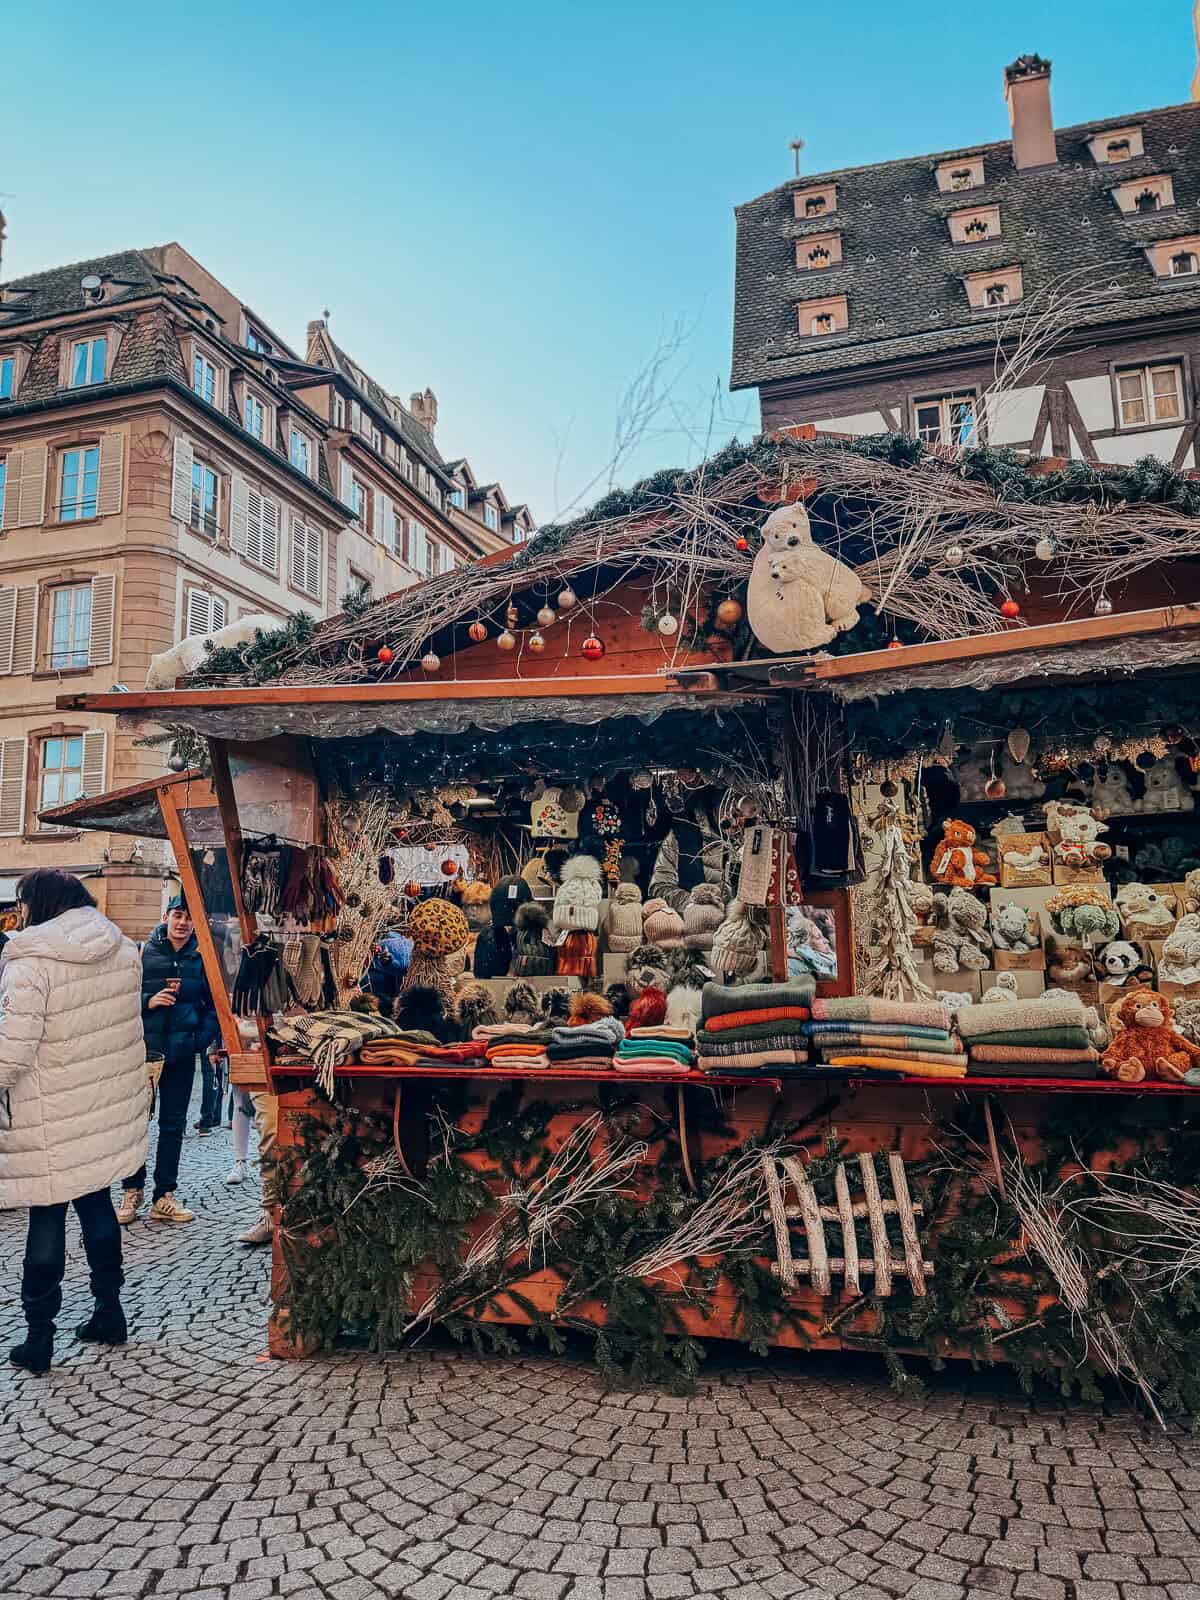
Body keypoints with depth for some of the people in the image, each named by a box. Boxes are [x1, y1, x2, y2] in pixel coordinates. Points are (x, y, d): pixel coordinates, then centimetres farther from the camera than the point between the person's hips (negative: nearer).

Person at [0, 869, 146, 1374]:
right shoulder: (123, 950, 0)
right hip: (108, 1109, 6)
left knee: (46, 1220, 7)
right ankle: (109, 1312, 29)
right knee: (96, 1203, 19)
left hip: (52, 1122, -6)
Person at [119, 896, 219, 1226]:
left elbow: (214, 1004, 8)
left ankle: (164, 1197, 17)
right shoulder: (143, 953, -1)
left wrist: (207, 1039, -4)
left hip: (182, 1053, 1)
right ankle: (133, 1191, 19)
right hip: (143, 1049, -1)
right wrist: (148, 1001, -15)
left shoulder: (202, 958, 3)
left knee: (173, 1124, 8)